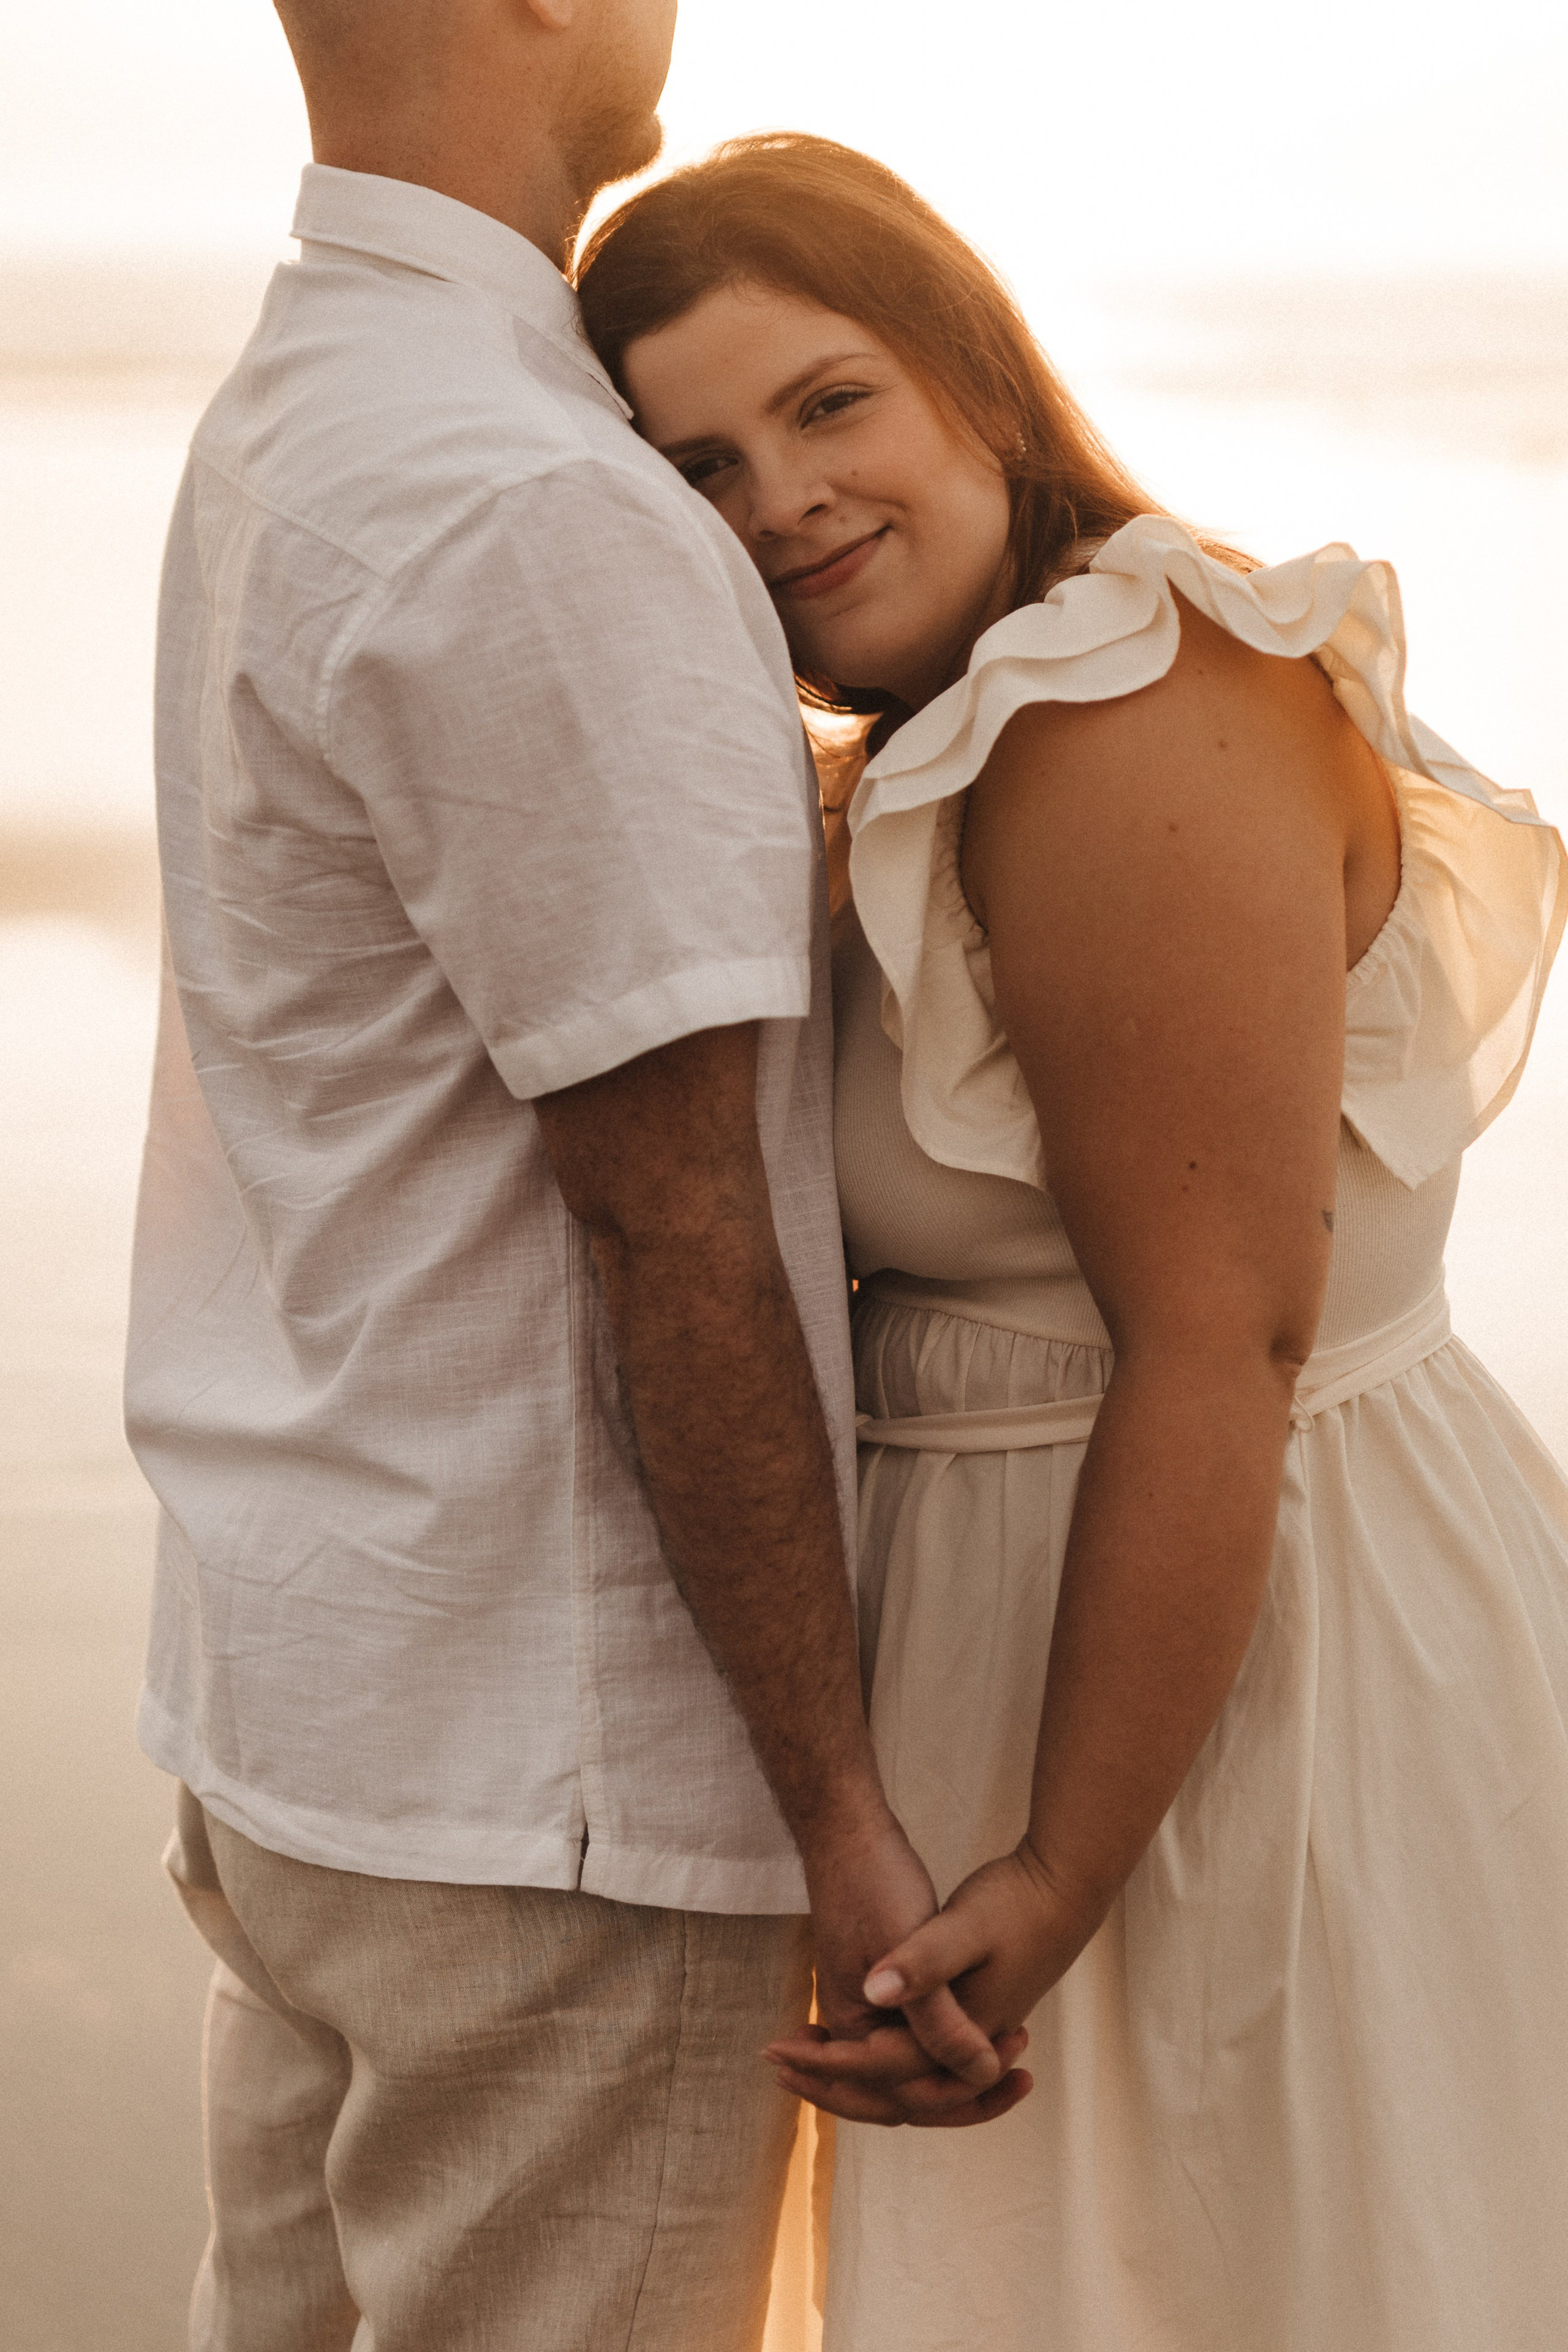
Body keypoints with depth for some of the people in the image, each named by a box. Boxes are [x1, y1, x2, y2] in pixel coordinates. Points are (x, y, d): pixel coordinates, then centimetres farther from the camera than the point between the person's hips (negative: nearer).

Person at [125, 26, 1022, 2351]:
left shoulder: (280, 431, 9)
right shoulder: (537, 518, -23)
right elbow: (671, 1226, -21)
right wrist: (842, 1810, -15)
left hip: (298, 1679, 9)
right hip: (552, 1771, -9)